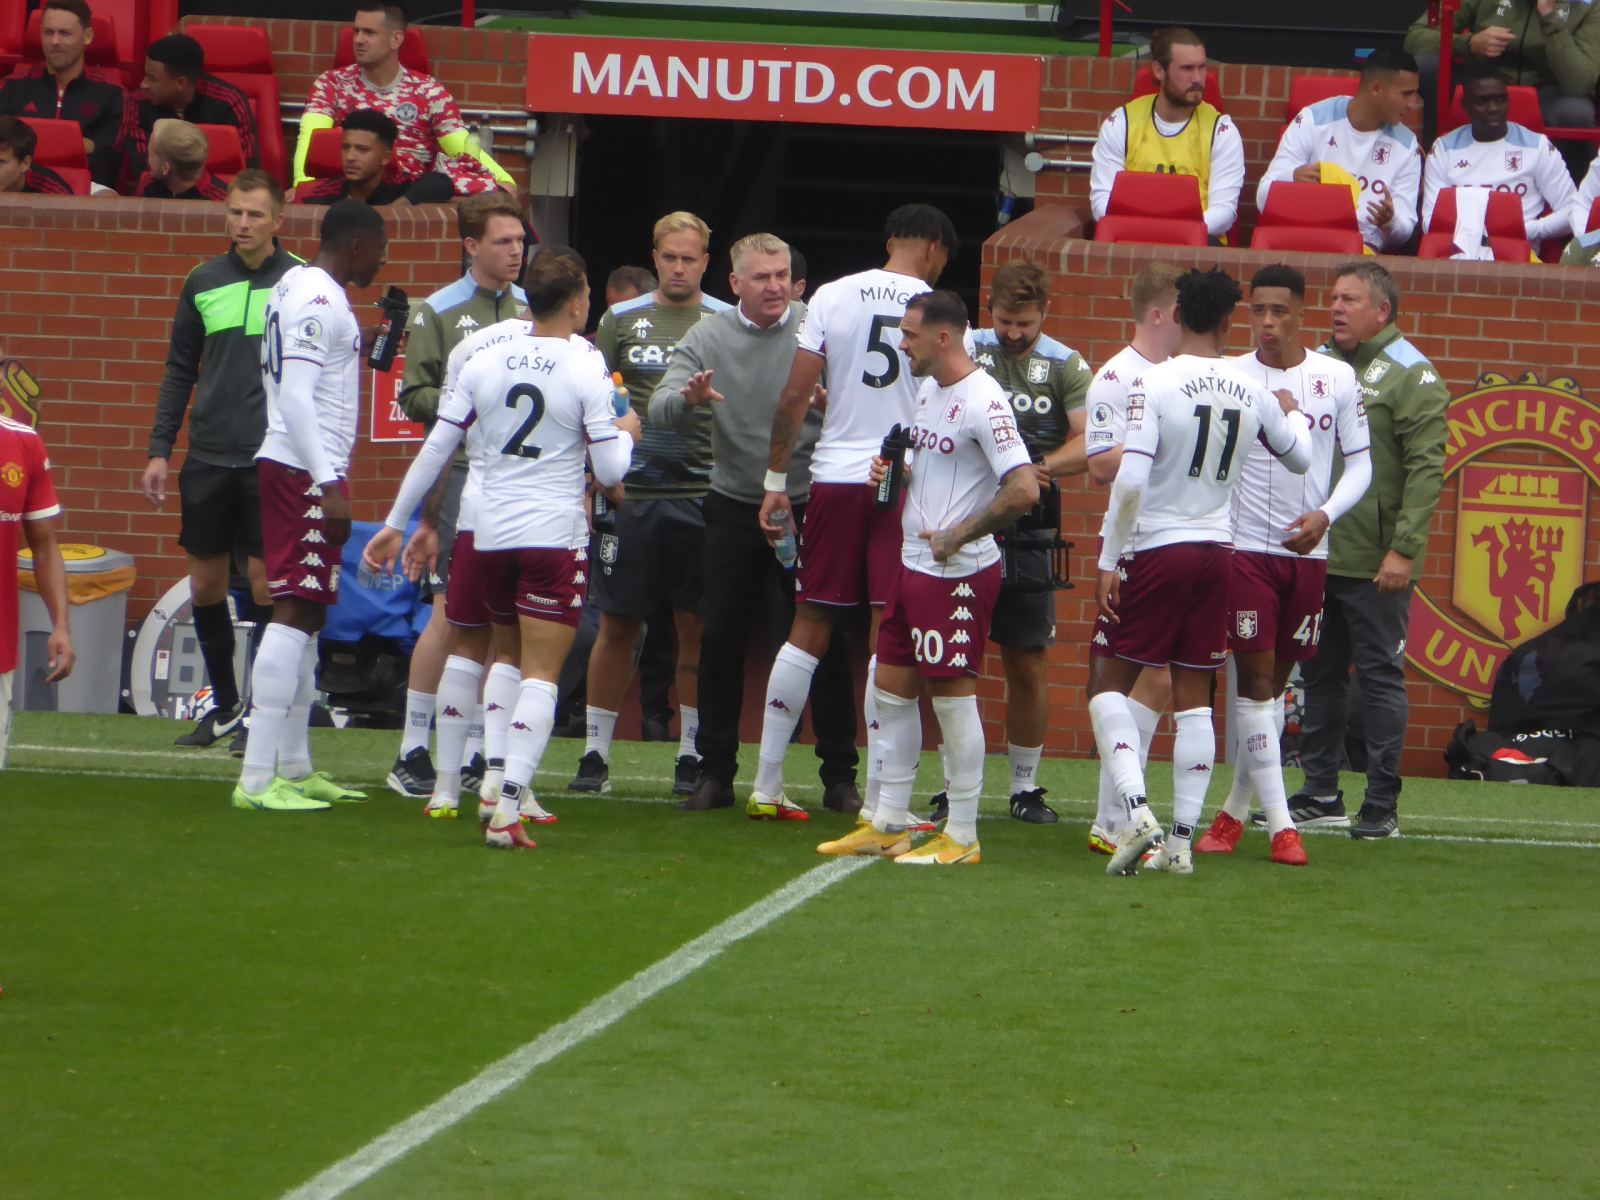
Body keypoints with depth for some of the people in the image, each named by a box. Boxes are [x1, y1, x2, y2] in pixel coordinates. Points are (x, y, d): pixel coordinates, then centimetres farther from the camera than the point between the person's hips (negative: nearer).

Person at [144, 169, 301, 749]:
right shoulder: (203, 282, 8)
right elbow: (180, 371, 14)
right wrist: (159, 450, 8)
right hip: (208, 460, 4)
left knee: (266, 583, -6)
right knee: (205, 584, 7)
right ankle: (225, 706, 22)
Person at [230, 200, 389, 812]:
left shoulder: (299, 286, 17)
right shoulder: (318, 300, -15)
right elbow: (296, 398, -22)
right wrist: (330, 484, -25)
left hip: (300, 470, 11)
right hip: (305, 471, -11)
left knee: (306, 613, 16)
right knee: (295, 612, -13)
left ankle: (294, 767, 23)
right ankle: (258, 778, -17)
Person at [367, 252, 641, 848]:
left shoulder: (482, 365, 4)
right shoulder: (586, 372, -7)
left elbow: (434, 450, 5)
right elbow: (610, 471, -7)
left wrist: (395, 523, 13)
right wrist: (626, 434, 14)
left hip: (490, 532, 4)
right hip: (556, 534, -4)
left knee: (509, 660, 22)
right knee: (540, 676, -5)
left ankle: (504, 792, 18)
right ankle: (507, 811, -16)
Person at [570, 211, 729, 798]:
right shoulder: (623, 320, 9)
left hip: (702, 492, -1)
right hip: (631, 492, 1)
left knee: (697, 628, 2)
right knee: (618, 624, 3)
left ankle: (692, 755, 10)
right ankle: (595, 752, 9)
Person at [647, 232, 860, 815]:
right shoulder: (707, 337, 1)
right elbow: (661, 406, -9)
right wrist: (690, 398, -32)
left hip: (807, 504, -2)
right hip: (734, 507, 2)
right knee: (722, 638, 3)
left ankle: (840, 776, 5)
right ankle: (715, 772, 12)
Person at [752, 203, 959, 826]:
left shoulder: (833, 297, 3)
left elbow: (795, 395, 1)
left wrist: (776, 481, 7)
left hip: (836, 478, 2)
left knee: (809, 629, 10)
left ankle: (766, 785, 12)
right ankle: (878, 799, -3)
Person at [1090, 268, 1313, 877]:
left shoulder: (1156, 383, -13)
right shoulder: (1251, 393, 2)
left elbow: (1130, 480, -20)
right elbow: (1301, 457, 20)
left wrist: (1109, 562, -12)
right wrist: (1291, 414, 41)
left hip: (1156, 551, -4)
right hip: (1216, 552, 4)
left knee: (1108, 683, 5)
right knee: (1194, 698, 9)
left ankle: (1136, 809, -13)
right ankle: (1182, 839, 7)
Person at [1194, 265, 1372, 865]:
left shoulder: (1337, 378, 3)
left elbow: (1360, 462, 7)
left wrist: (1325, 514, -10)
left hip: (1308, 551, 2)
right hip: (1244, 546, -2)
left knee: (1277, 679, 9)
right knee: (1253, 677, -8)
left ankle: (1235, 809, 21)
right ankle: (1278, 823, -8)